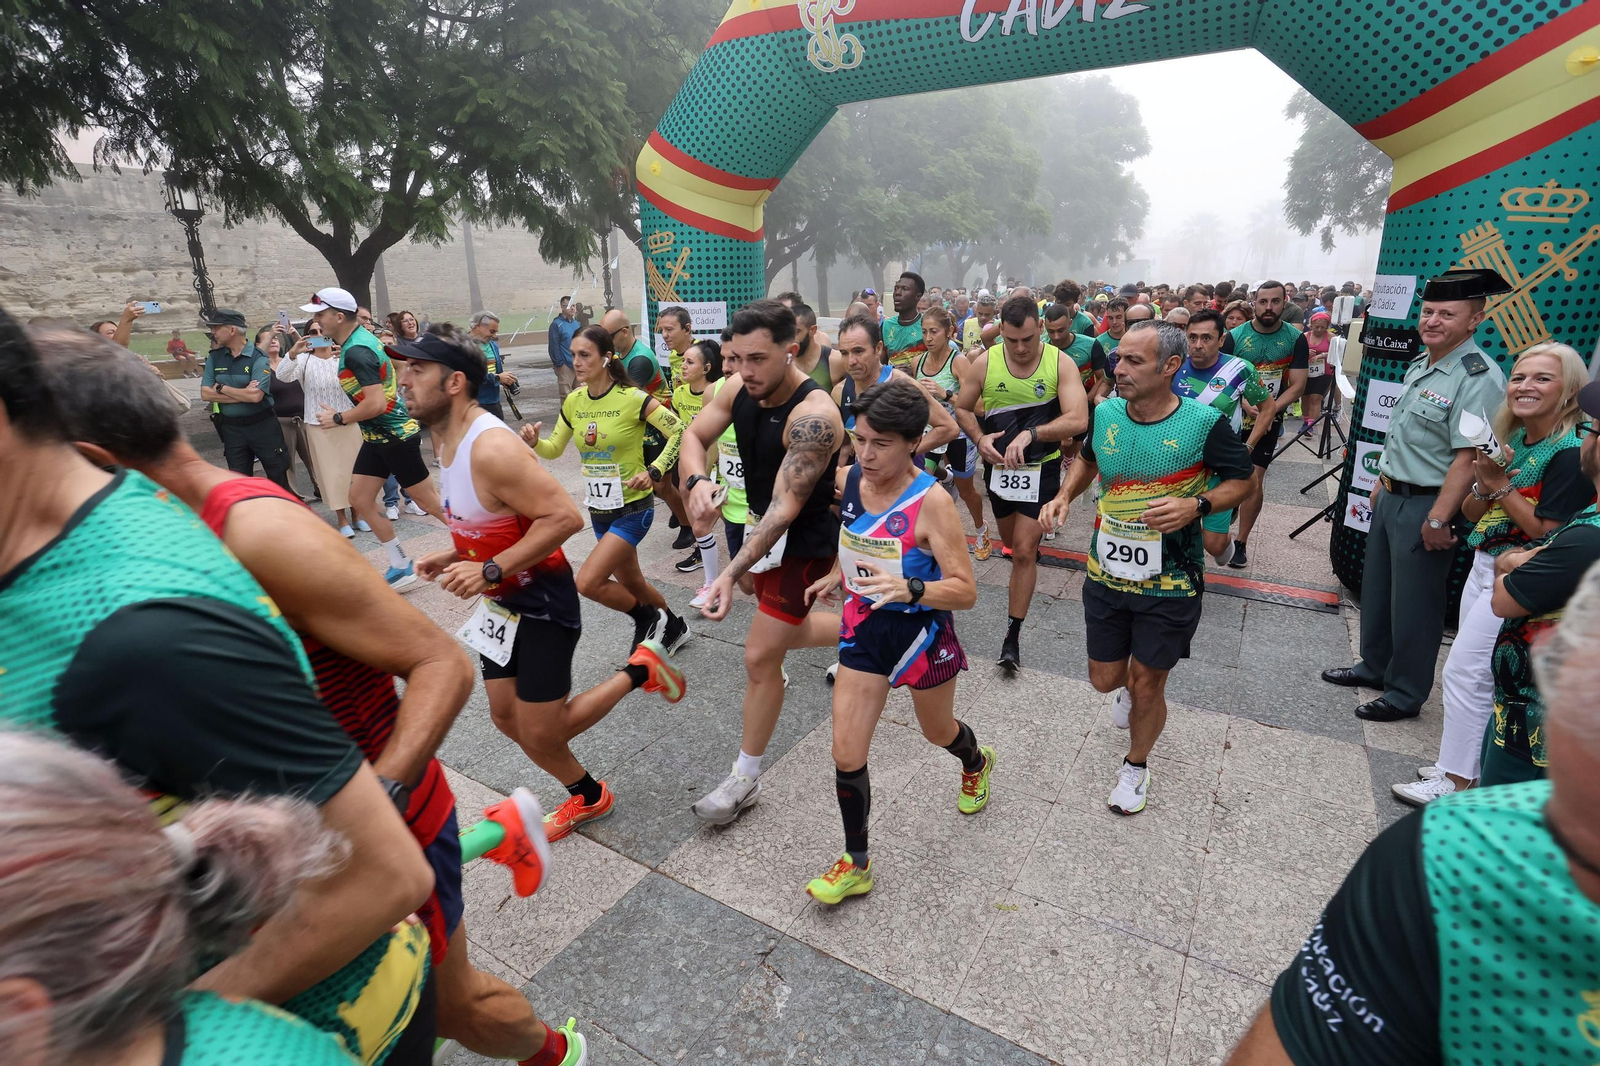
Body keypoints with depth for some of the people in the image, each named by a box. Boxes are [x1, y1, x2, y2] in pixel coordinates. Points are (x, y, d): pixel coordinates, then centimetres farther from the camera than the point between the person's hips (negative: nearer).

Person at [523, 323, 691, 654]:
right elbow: (554, 449, 10)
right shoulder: (573, 402, 1)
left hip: (632, 508, -7)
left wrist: (654, 472, -21)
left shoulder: (632, 398, -17)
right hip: (599, 509, 7)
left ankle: (648, 618, 11)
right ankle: (674, 627, 45)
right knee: (629, 583, 19)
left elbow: (679, 432, -11)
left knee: (588, 583, -16)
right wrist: (534, 442, -11)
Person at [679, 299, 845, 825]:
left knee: (760, 656, -4)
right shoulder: (739, 388, -8)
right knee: (785, 632, 24)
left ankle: (745, 778, 15)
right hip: (762, 526, 8)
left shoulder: (813, 415, -30)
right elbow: (694, 436, -2)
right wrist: (697, 481, -26)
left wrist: (731, 574, -41)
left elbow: (786, 507, -34)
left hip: (804, 540, -8)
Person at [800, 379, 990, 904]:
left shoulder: (931, 502, -25)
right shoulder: (848, 479, -7)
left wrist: (910, 589, -42)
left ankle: (977, 763, 62)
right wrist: (837, 575, 5)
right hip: (863, 626, 4)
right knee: (846, 754, 1)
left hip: (921, 630, -4)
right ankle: (856, 865, 23)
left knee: (937, 730, 23)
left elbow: (965, 590, -25)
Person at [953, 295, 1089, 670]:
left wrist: (1031, 434, -34)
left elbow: (1078, 419, -21)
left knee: (1024, 551, -6)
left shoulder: (1061, 363, -12)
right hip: (998, 466, 3)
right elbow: (962, 408, 5)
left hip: (1041, 469, -3)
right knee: (1013, 546, 18)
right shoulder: (985, 362, -7)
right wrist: (979, 439, -14)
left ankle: (1013, 634, 3)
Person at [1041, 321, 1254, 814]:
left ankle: (1135, 765, 39)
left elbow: (1240, 479, -2)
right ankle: (1131, 685, 54)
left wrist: (1196, 505, -22)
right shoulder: (1105, 413, -5)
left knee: (1147, 685, 10)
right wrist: (1065, 495, -3)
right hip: (1106, 575, 3)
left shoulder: (1204, 423, -16)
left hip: (1169, 586, -3)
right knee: (1105, 678, 15)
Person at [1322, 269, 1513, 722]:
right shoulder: (1420, 365, 8)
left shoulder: (1479, 377, -20)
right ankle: (1374, 667, 38)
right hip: (1391, 496, 9)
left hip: (1427, 505, -9)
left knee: (1413, 604, 4)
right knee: (1376, 587, 20)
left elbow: (1468, 457, -25)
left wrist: (1437, 519, -25)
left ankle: (1405, 694, 21)